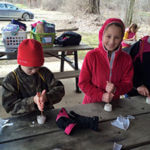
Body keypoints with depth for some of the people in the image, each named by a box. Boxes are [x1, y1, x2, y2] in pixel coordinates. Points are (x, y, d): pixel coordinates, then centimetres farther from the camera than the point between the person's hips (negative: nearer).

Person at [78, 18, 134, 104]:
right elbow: (83, 83, -7)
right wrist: (101, 96, -16)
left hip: (114, 103, 2)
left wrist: (116, 89, -19)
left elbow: (128, 84, 1)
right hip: (92, 103, -2)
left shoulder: (126, 58, -3)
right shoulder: (91, 56, -11)